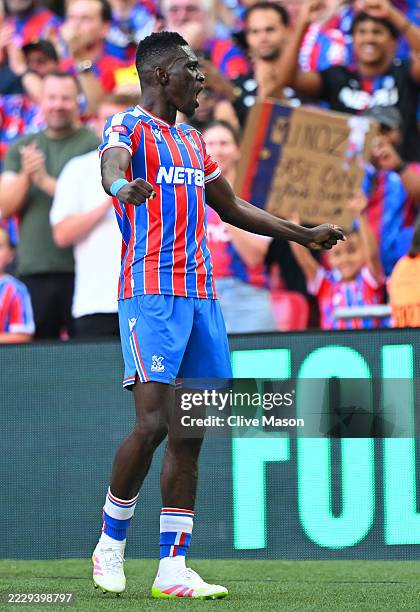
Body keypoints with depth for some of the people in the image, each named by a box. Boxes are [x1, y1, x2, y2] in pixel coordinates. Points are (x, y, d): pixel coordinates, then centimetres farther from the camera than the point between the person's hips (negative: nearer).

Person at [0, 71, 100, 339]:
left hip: (80, 268, -4)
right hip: (33, 267, 4)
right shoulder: (22, 148, 15)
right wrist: (25, 175, -10)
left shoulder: (94, 146, 1)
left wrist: (45, 181, -15)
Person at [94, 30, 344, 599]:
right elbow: (112, 165, -26)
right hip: (150, 291, -8)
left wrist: (301, 233, 38)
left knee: (189, 434, 2)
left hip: (200, 295, 8)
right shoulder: (129, 126, -2)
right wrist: (122, 186, -50)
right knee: (153, 422, -16)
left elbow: (231, 206, 35)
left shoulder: (193, 140, 22)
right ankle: (110, 546, 2)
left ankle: (173, 568, 3)